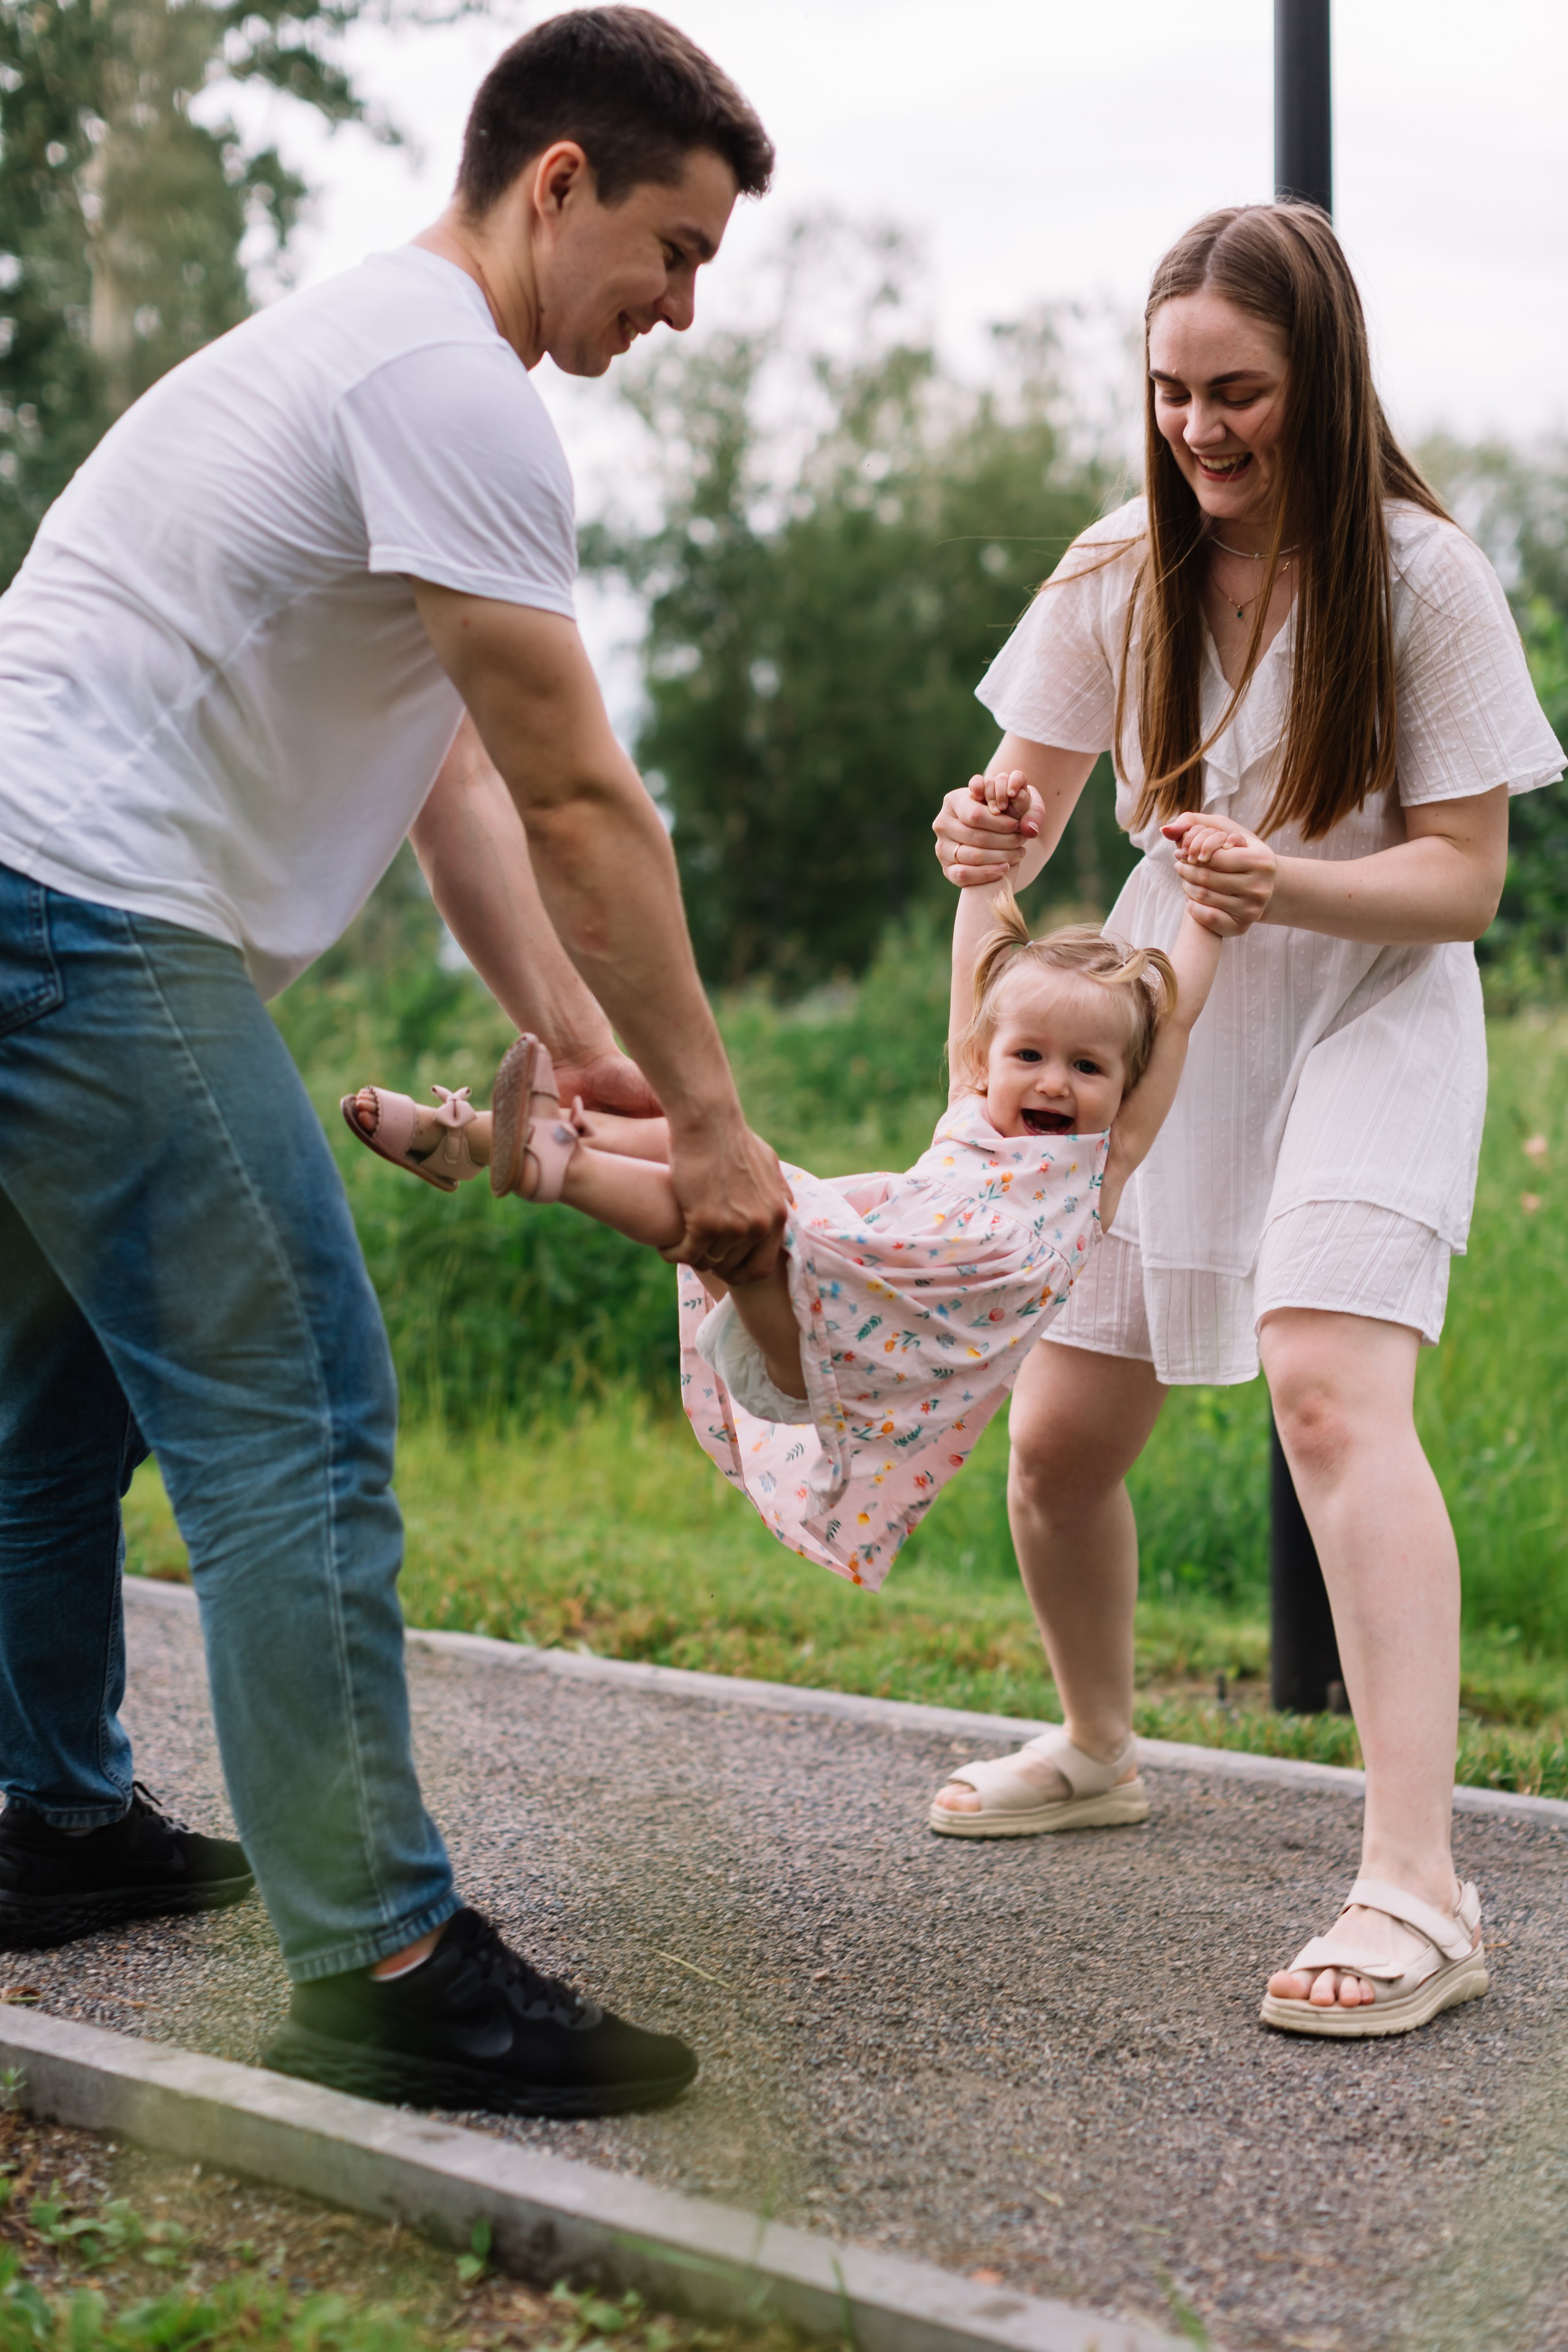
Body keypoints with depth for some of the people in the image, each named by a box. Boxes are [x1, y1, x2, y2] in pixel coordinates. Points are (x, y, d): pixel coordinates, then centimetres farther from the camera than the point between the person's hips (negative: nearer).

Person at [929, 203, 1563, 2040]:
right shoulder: (1117, 577, -1)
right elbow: (1029, 820, 4)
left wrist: (1292, 886, -32)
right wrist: (983, 845, -20)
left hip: (1367, 1018, -5)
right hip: (1166, 1021, 5)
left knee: (1330, 1386, -27)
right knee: (1058, 1432, 4)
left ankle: (1415, 1890, -30)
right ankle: (1097, 1745, 35)